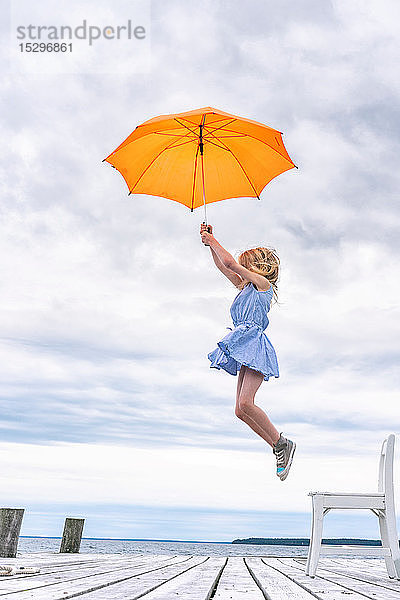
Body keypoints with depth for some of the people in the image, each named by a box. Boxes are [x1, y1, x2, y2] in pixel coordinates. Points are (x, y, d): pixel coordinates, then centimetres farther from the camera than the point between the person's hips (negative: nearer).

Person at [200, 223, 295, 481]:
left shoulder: (263, 283, 2)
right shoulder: (246, 286, 25)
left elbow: (230, 262, -1)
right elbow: (223, 266, 30)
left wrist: (212, 239, 11)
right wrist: (210, 242, 26)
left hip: (255, 345, -9)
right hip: (246, 350, 9)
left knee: (245, 403, -22)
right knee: (241, 410, -1)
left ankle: (282, 442, -6)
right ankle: (279, 449, 7)